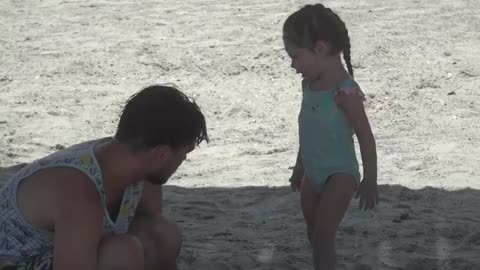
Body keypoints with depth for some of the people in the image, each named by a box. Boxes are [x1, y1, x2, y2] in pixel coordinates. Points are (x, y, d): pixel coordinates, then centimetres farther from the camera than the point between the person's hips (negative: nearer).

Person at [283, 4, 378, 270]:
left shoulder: (344, 92, -23)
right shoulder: (309, 84, 2)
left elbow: (365, 137, -17)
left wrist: (370, 181, -12)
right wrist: (299, 167, 24)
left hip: (339, 175, -8)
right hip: (313, 175, 8)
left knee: (322, 237, -12)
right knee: (314, 234, 16)